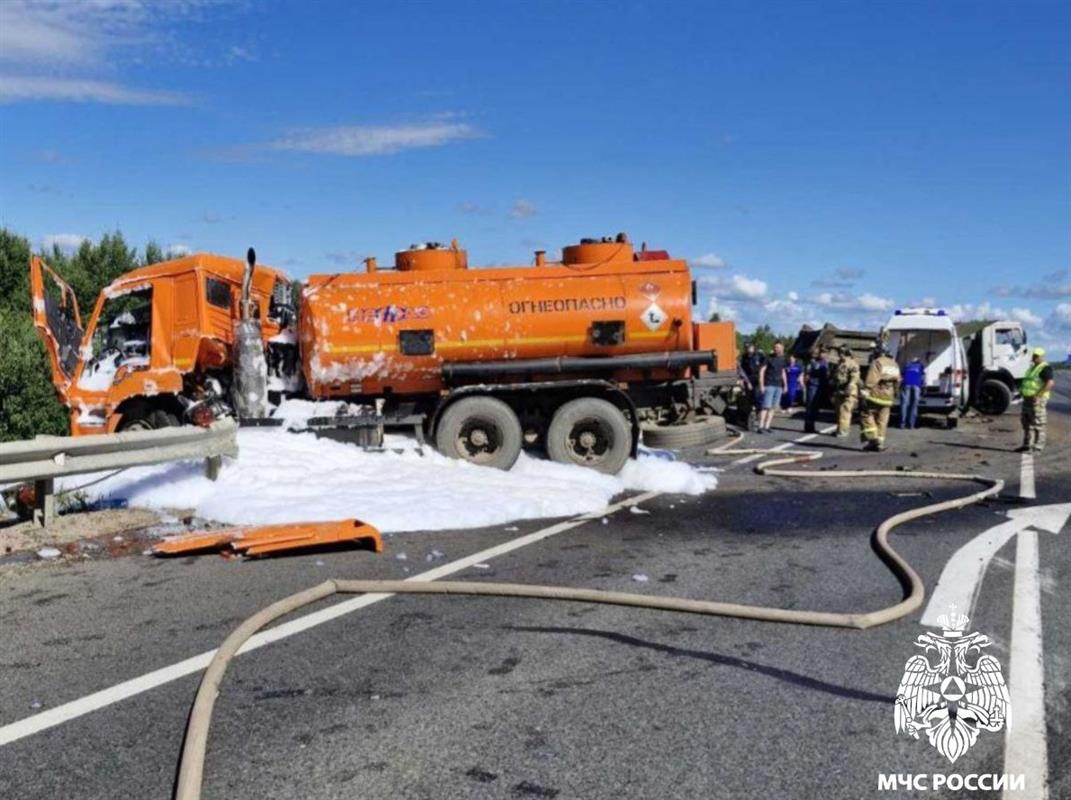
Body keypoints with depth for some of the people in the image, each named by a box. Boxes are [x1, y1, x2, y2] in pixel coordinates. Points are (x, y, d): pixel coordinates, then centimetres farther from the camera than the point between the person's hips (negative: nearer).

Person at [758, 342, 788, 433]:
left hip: (778, 386, 6)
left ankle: (767, 427, 7)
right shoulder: (769, 358, -5)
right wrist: (761, 385, -12)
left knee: (773, 408, 4)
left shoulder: (782, 360, 12)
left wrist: (785, 385, 17)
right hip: (769, 385, -6)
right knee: (766, 407, -11)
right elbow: (762, 371, -7)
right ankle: (761, 427, -11)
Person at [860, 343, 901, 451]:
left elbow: (871, 379, -18)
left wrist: (865, 392, -20)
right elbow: (897, 381, 16)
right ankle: (879, 443, 9)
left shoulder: (877, 363, -10)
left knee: (867, 416, 2)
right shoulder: (894, 364, 14)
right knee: (882, 421, 9)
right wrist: (893, 395, 24)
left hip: (876, 395, -7)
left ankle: (872, 439, -8)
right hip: (888, 397, 7)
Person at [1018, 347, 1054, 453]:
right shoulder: (1033, 367, 19)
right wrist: (1022, 389, 16)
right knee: (1027, 423, 13)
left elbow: (1050, 382, -23)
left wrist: (1038, 394, -25)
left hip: (1037, 400, -10)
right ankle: (1027, 445, 20)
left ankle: (1038, 447, -4)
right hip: (1027, 398, 10)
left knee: (1037, 424, -6)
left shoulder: (1045, 368, -11)